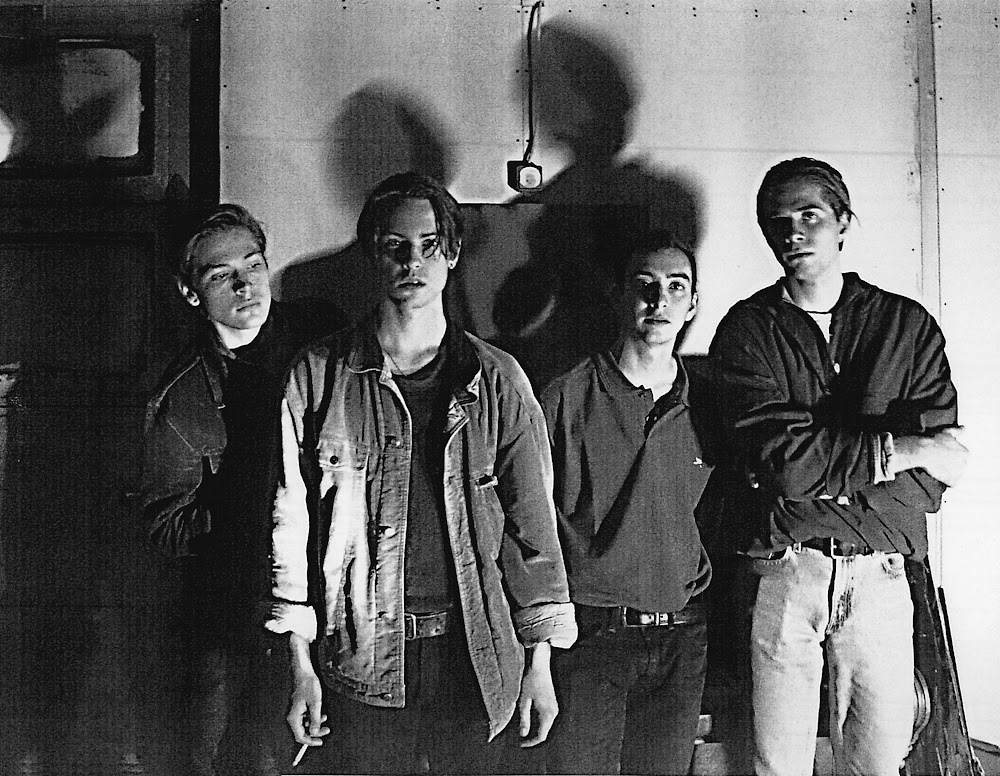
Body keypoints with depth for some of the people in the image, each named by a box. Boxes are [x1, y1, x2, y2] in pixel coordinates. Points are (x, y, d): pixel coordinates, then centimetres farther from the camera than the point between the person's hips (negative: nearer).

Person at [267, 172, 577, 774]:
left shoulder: (497, 380, 1)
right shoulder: (319, 375, -1)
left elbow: (531, 522, 2)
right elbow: (290, 519, 1)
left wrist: (540, 662, 1)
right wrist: (299, 661, -2)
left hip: (478, 659, 1)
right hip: (358, 662, 0)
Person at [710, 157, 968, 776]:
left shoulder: (909, 325, 5)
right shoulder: (747, 330, 1)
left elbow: (931, 478, -4)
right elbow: (779, 458, -13)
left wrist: (820, 465, -14)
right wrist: (899, 449, -10)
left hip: (880, 574, 1)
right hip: (782, 572, -1)